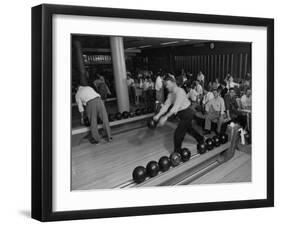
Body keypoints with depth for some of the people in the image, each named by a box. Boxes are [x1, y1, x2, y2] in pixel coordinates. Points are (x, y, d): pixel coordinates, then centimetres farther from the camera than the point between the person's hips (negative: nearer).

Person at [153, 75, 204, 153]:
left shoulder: (180, 91, -26)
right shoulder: (171, 94, 1)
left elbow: (176, 106, -35)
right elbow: (166, 105, -2)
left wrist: (166, 117, -42)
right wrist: (158, 115, -16)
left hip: (187, 114, -10)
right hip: (183, 114, 10)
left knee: (178, 134, -10)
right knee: (189, 129, 30)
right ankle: (201, 139, 55)